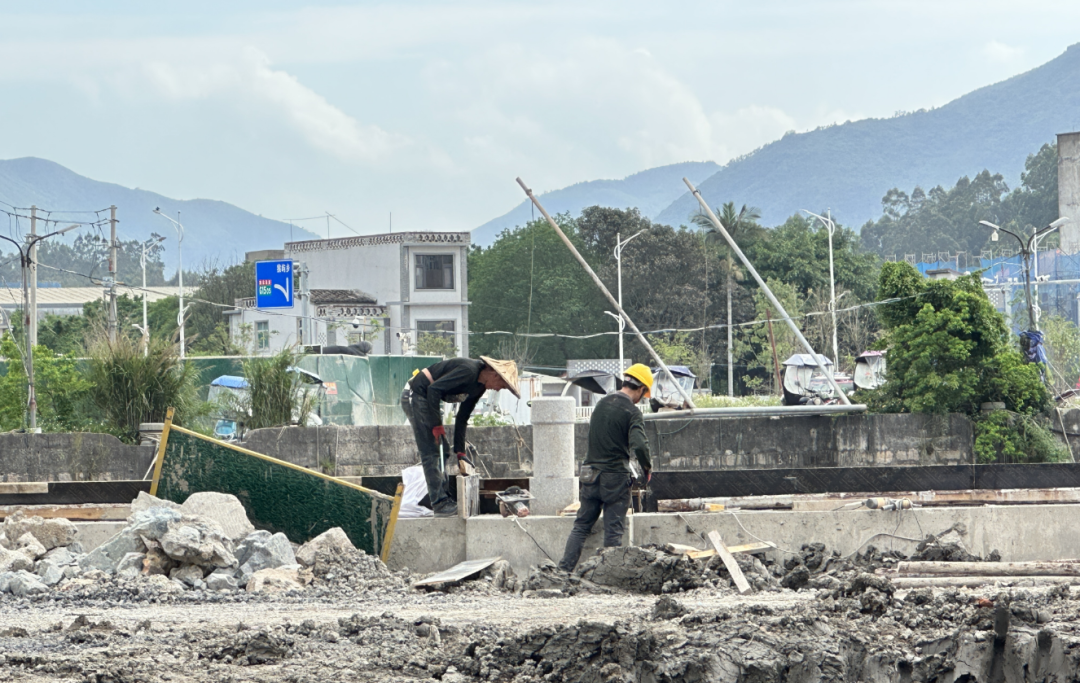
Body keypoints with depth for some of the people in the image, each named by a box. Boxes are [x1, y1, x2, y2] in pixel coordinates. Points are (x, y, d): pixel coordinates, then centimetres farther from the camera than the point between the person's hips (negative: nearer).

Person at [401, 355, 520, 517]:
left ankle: (443, 499, 15)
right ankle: (440, 504, -11)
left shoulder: (479, 387, 8)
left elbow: (462, 418, 14)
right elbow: (434, 389, -28)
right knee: (431, 453, -11)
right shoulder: (468, 371, -23)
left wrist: (460, 450, 9)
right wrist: (437, 425, -24)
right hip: (415, 396, -10)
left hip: (428, 399, 10)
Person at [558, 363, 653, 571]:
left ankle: (564, 570, 5)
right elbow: (639, 445, -24)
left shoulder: (602, 403, 9)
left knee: (581, 525, 11)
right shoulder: (632, 412, -12)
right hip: (616, 476, -5)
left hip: (590, 474, 5)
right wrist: (647, 467, -7)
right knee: (613, 531, 1)